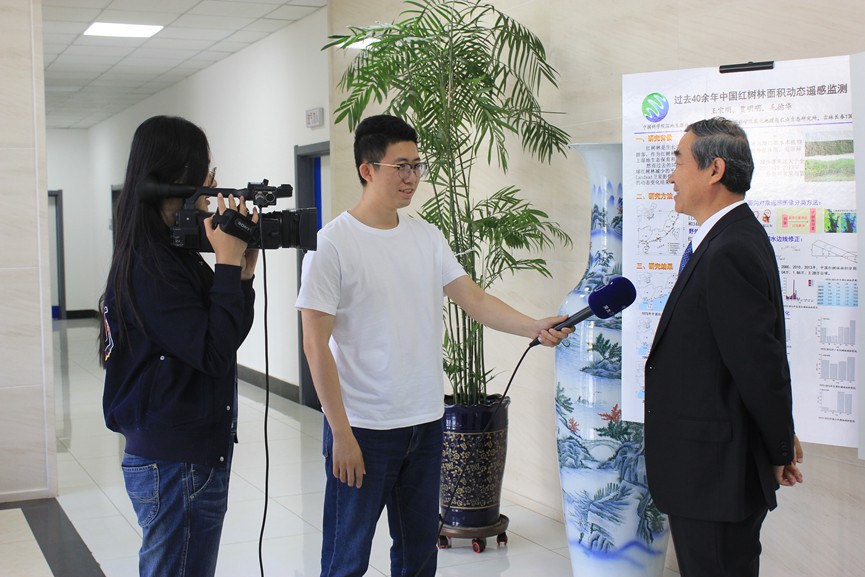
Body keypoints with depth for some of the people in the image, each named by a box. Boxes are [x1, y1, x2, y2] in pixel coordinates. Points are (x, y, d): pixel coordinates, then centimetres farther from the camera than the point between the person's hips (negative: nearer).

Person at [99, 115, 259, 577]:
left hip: (201, 452, 10)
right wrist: (228, 264, -20)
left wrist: (243, 271, -2)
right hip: (173, 464, -9)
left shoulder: (175, 254, 9)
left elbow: (227, 335, 12)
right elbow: (214, 353, -24)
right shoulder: (148, 266, -19)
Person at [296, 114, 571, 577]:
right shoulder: (333, 243, -11)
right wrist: (341, 433, -14)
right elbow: (316, 345, -12)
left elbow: (474, 299, 2)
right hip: (362, 429, -5)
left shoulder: (426, 237, 6)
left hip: (426, 422, 6)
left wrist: (535, 327, -16)